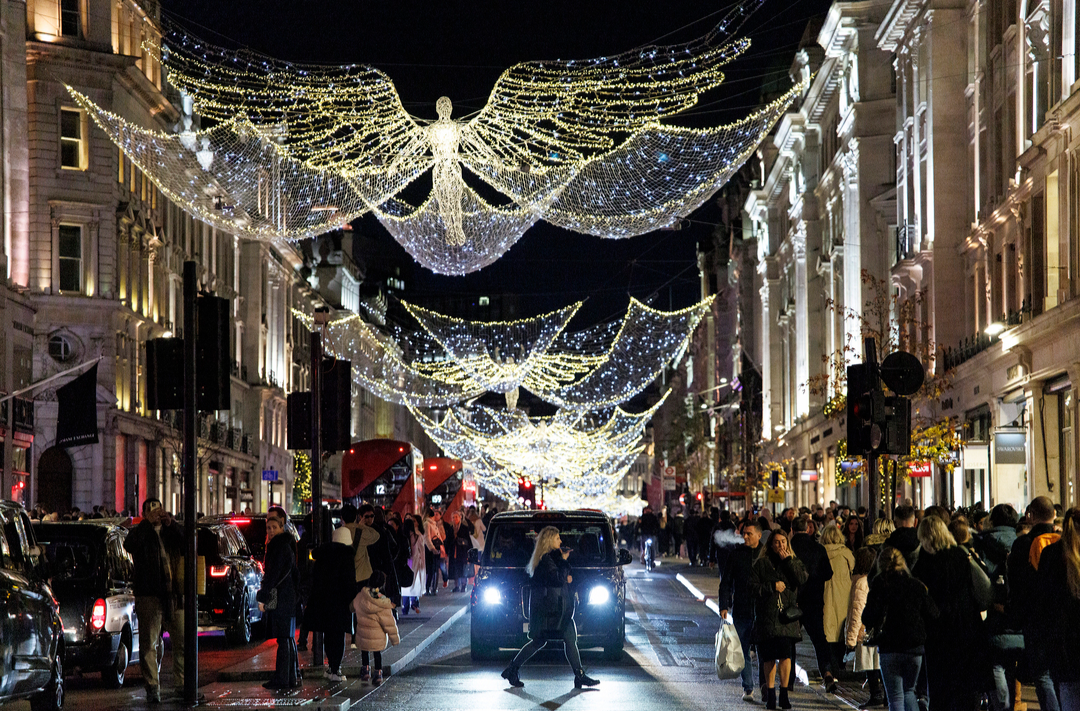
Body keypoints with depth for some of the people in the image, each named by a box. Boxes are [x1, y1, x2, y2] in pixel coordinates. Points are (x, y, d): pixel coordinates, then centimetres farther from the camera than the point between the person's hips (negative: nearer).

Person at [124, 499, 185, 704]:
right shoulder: (141, 533, 7)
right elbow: (129, 545, -14)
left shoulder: (171, 532, 16)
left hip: (174, 596, 3)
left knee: (182, 642, 2)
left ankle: (184, 685, 9)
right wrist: (148, 522, -15)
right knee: (149, 644, -4)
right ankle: (152, 687, 0)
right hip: (149, 596, -3)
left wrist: (171, 523, -9)